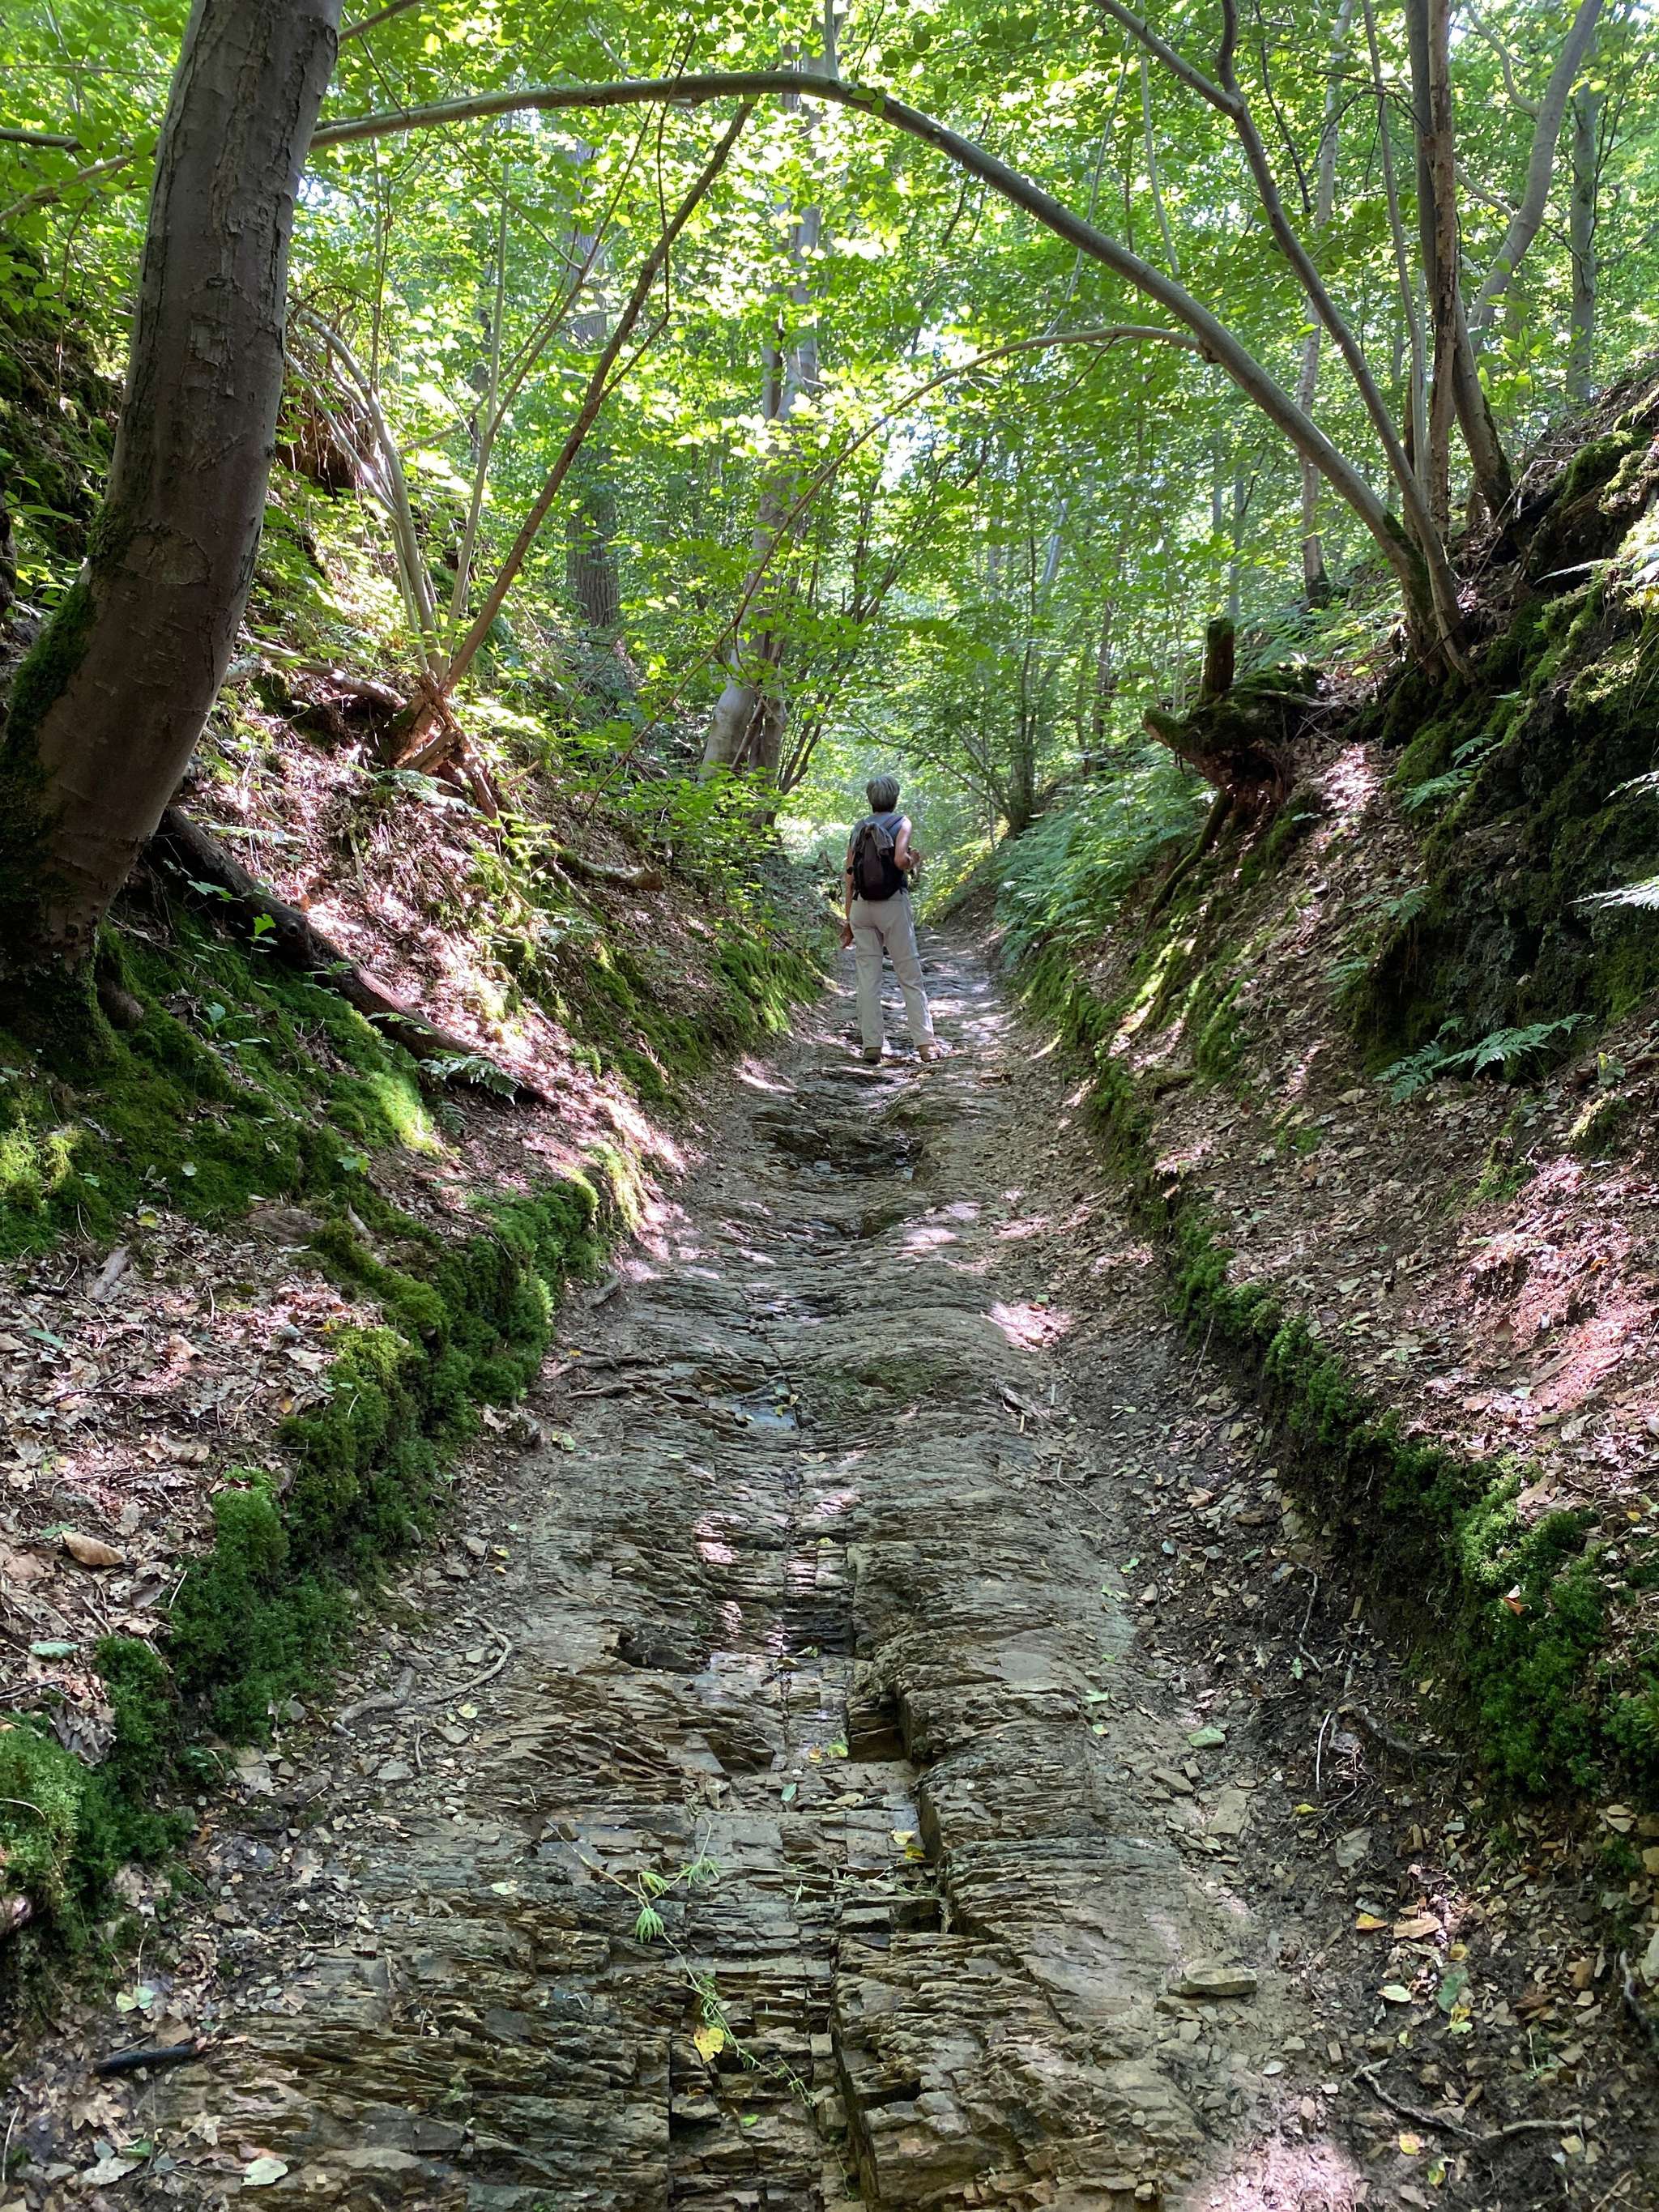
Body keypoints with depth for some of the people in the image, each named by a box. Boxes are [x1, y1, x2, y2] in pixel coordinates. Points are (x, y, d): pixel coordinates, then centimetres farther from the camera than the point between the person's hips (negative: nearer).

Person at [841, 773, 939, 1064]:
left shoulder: (859, 827, 12)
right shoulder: (901, 822, 0)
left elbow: (848, 875, 9)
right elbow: (900, 859, -17)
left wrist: (848, 918, 13)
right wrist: (914, 860, 7)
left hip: (861, 905, 4)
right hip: (893, 904, -3)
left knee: (868, 977, 5)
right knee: (910, 975, 1)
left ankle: (872, 1045, 2)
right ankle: (925, 1043, -2)